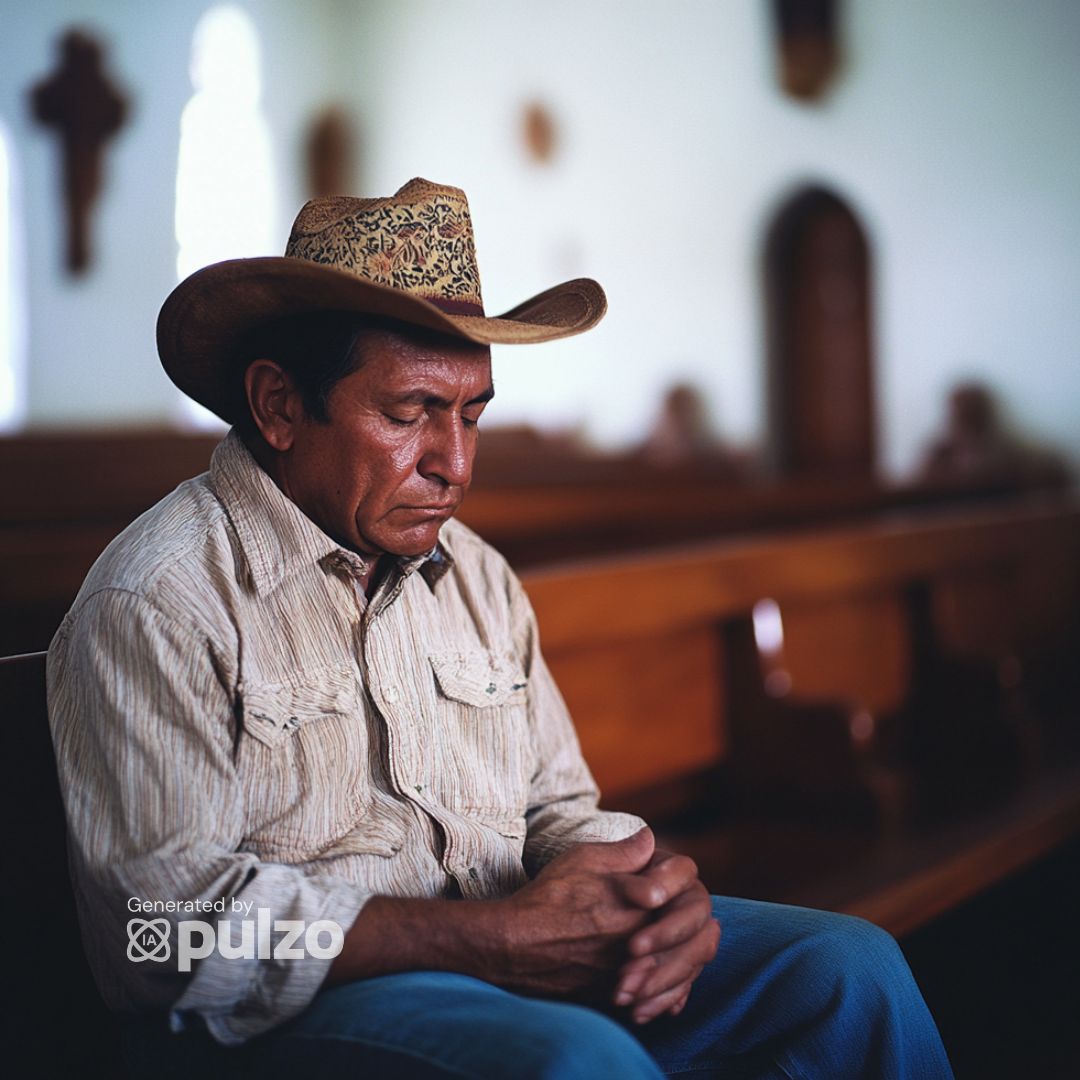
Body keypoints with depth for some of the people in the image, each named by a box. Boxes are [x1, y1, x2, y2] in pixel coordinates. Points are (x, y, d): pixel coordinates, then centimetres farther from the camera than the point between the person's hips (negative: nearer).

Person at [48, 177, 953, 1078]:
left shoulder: (477, 576, 13)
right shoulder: (157, 602, -10)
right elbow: (173, 921, -17)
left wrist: (649, 890, -10)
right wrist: (495, 938, -24)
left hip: (504, 951, 7)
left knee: (847, 967, -7)